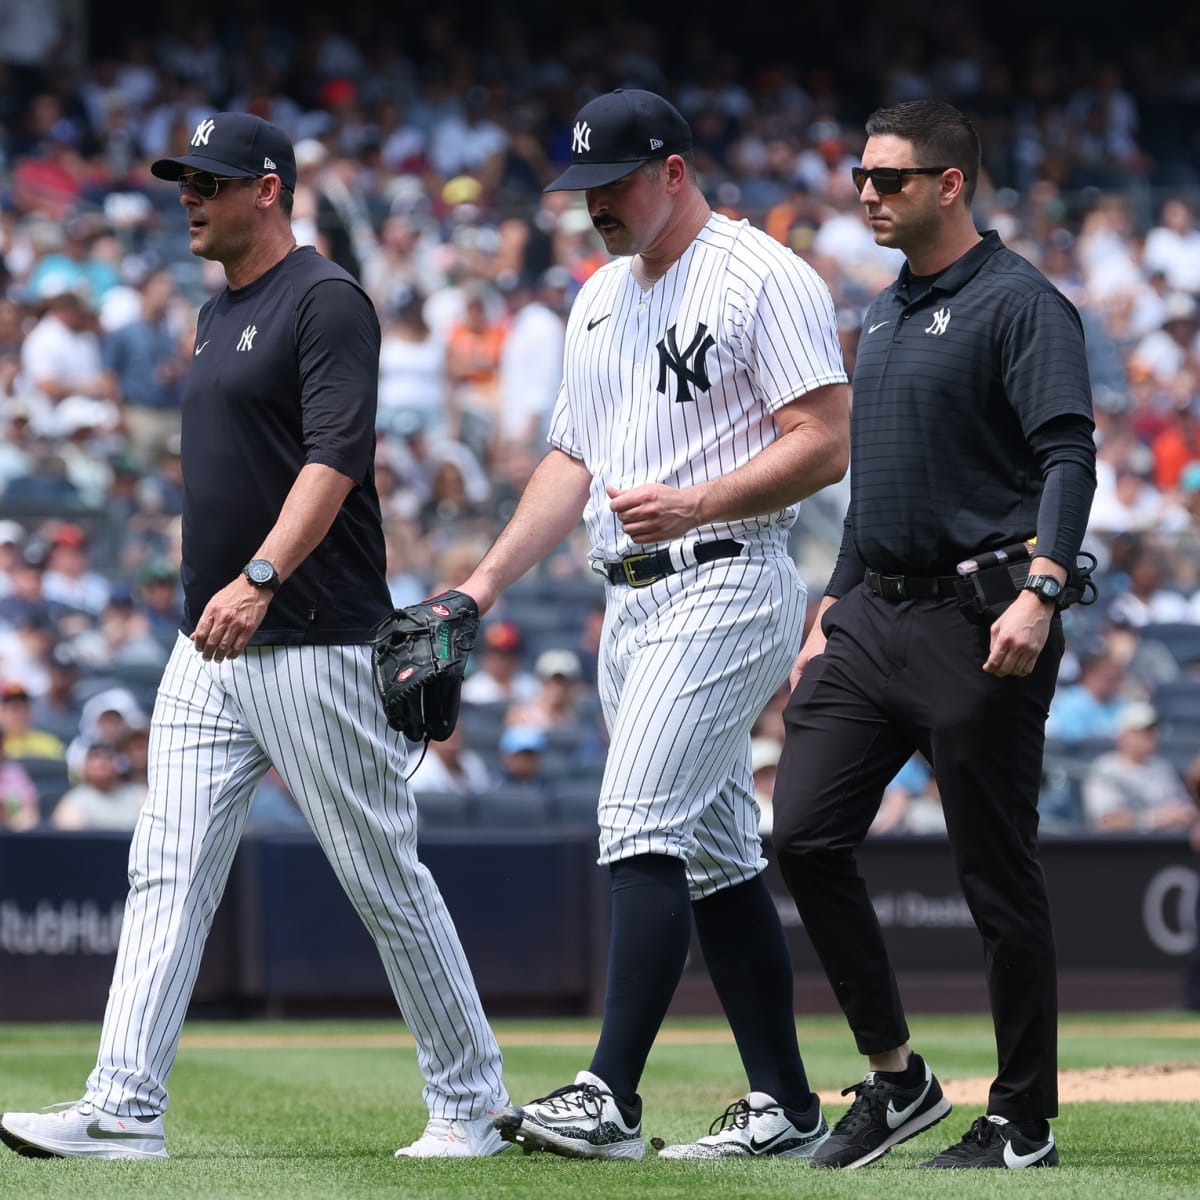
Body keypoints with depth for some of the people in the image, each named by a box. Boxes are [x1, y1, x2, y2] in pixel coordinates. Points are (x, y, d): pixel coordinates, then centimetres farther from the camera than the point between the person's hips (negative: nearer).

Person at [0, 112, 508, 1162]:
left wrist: (260, 579, -31)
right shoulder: (218, 315, 18)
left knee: (384, 877, -1)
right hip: (211, 646, 9)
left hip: (316, 641, -9)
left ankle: (470, 1104, 9)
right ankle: (125, 1109, -5)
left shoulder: (326, 300, -10)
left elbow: (335, 458, -21)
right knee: (167, 871, -1)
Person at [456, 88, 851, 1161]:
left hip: (728, 582, -9)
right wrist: (485, 584, 12)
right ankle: (787, 1108, 13)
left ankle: (610, 1099, -23)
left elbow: (827, 443, -14)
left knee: (642, 826, -18)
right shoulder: (601, 298, 18)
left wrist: (695, 503, -24)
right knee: (714, 856, 9)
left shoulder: (764, 277, -8)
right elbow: (573, 461, 22)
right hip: (633, 602, 9)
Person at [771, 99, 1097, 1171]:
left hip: (978, 627, -8)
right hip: (874, 618, 8)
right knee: (805, 835, -1)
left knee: (999, 880, -2)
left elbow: (1068, 457, -18)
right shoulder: (885, 314, 19)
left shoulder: (1019, 303, -8)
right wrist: (832, 616, 22)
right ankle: (895, 1079, 10)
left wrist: (1041, 591, -31)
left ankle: (1024, 1123, 8)